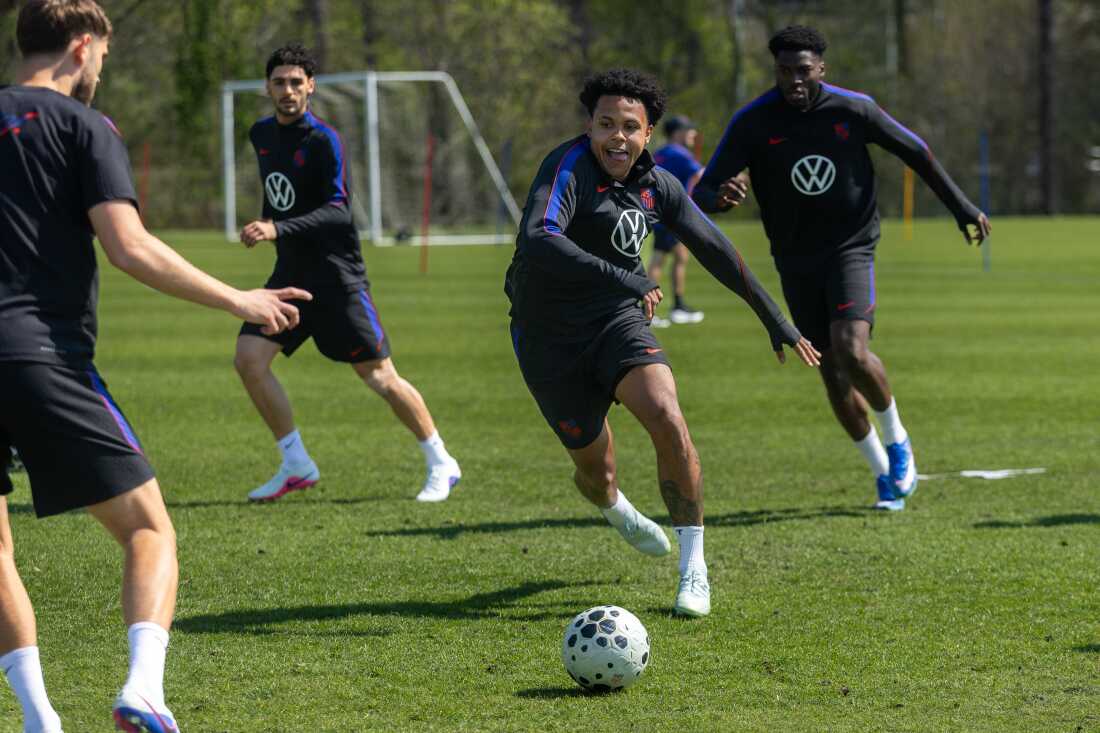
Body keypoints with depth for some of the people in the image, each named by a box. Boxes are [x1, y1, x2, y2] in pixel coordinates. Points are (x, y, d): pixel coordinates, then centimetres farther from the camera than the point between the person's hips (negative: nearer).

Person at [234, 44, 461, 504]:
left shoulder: (323, 141, -15)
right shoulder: (261, 135, 8)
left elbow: (338, 209, -24)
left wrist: (278, 229, -33)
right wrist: (264, 229, 22)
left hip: (337, 275, -7)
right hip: (290, 272, 7)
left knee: (378, 375, -4)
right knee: (249, 358, -8)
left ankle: (441, 464, 12)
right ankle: (296, 465, 2)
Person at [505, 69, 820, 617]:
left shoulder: (657, 185, -2)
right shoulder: (569, 167, -22)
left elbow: (715, 251, 11)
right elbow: (536, 241, -39)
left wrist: (775, 320, 15)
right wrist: (623, 280, -48)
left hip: (618, 320, 4)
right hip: (551, 339, -4)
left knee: (667, 418, -23)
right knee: (595, 466, 7)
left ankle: (693, 569, -12)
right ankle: (614, 508, 49)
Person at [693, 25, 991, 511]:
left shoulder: (853, 109, -10)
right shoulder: (752, 122, -12)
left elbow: (916, 153, 5)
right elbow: (703, 192, -15)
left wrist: (962, 208, 9)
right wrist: (719, 197, -40)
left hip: (851, 249, -2)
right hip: (795, 261, 2)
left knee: (851, 349, -23)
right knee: (831, 371, 5)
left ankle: (897, 442, 4)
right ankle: (883, 472, 23)